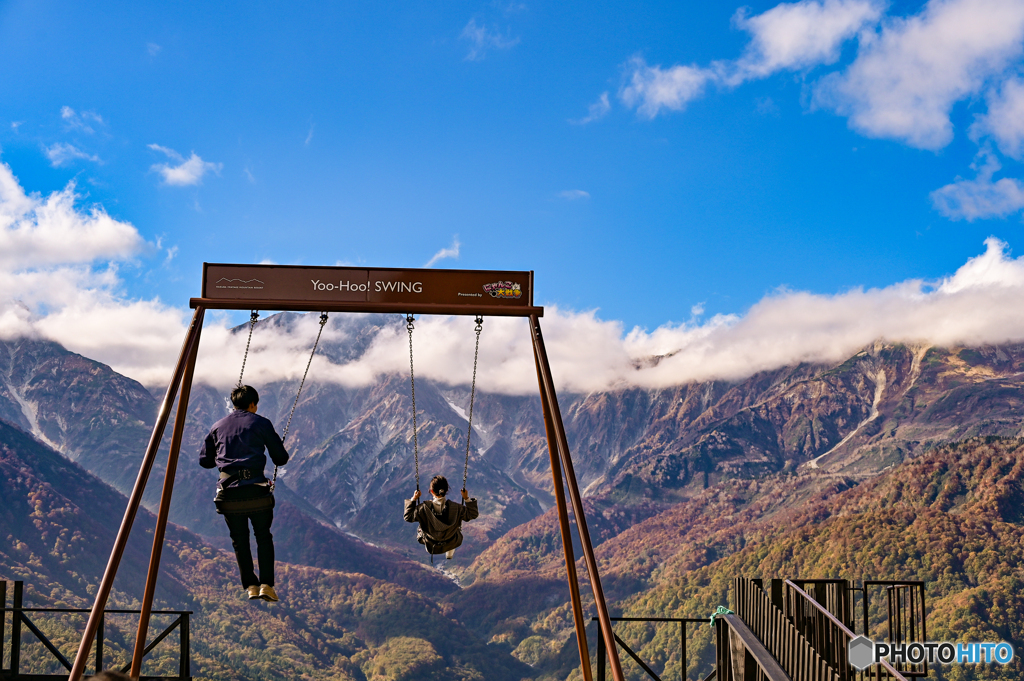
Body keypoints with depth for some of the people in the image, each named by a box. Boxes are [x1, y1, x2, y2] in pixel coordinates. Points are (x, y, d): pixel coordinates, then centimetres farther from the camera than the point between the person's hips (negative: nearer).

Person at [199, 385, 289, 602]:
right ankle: (267, 584, 4)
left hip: (228, 490, 2)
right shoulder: (261, 423, 6)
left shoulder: (218, 426, 15)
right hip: (255, 489, -2)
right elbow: (281, 459, 5)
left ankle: (250, 586, 8)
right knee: (263, 537, 13)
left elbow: (204, 460, 18)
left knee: (239, 540, 15)